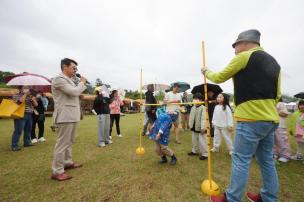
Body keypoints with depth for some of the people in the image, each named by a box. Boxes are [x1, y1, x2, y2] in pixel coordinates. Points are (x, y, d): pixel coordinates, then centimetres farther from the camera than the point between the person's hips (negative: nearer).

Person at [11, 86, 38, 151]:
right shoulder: (16, 95, 1)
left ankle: (27, 142, 21)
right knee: (18, 131, -6)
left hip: (29, 115, 6)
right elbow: (21, 101, -22)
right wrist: (25, 94, -11)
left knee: (28, 130, 11)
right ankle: (14, 146, 1)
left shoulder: (29, 96, 17)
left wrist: (33, 99, -3)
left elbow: (36, 104, 13)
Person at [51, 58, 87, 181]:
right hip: (65, 116, -10)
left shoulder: (69, 80, 19)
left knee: (69, 141, 17)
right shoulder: (59, 79, -11)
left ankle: (67, 162, 31)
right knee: (63, 143, -4)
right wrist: (82, 82, -7)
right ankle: (57, 171, 8)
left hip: (71, 115, 10)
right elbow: (74, 92, -20)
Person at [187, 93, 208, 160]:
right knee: (194, 140, 21)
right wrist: (190, 125, 12)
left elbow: (203, 118, -20)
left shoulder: (203, 108, -17)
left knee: (202, 141, 2)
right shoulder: (193, 108, 7)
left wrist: (203, 127, -22)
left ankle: (205, 154, 18)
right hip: (194, 127, 8)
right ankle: (195, 151, 38)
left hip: (200, 128, -8)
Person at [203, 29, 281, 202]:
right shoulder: (273, 62, 18)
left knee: (241, 160, 0)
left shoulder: (245, 56, -6)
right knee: (267, 160, 17)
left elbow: (219, 78, -1)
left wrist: (206, 72, 18)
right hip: (271, 119, 9)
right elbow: (277, 95, 17)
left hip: (251, 119, -8)